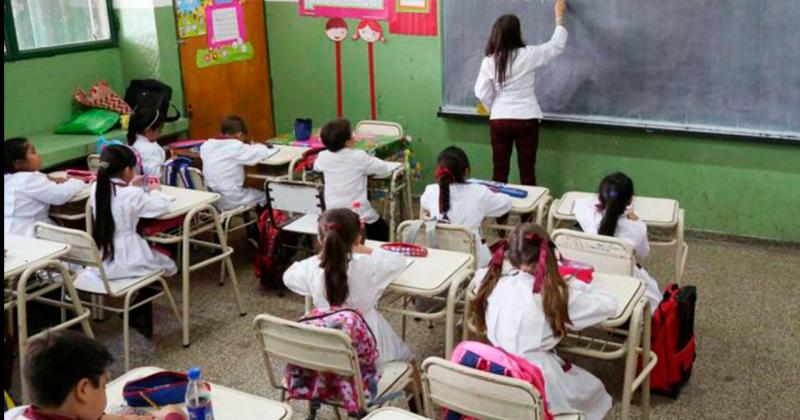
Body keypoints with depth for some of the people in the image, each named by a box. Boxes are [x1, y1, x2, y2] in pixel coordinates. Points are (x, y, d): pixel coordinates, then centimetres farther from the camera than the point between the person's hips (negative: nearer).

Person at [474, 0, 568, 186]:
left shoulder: (489, 61, -4)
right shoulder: (528, 55, -9)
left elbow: (482, 93, -2)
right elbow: (556, 45, 5)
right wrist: (559, 16, 17)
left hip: (499, 121, 2)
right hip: (526, 120, -2)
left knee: (499, 170, 8)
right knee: (527, 170, 6)